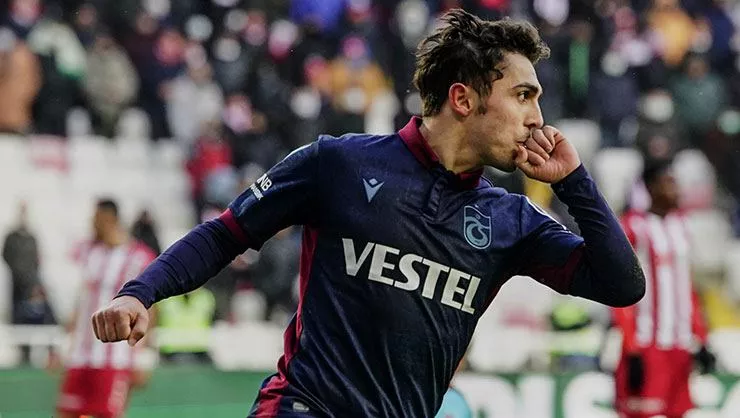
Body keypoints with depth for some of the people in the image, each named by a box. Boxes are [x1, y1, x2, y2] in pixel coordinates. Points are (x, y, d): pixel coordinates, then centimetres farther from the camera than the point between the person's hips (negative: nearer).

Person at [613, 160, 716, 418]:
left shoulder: (679, 225, 15)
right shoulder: (633, 228, -8)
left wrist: (701, 341, 15)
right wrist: (633, 353, -16)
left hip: (678, 348, 7)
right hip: (647, 347, -7)